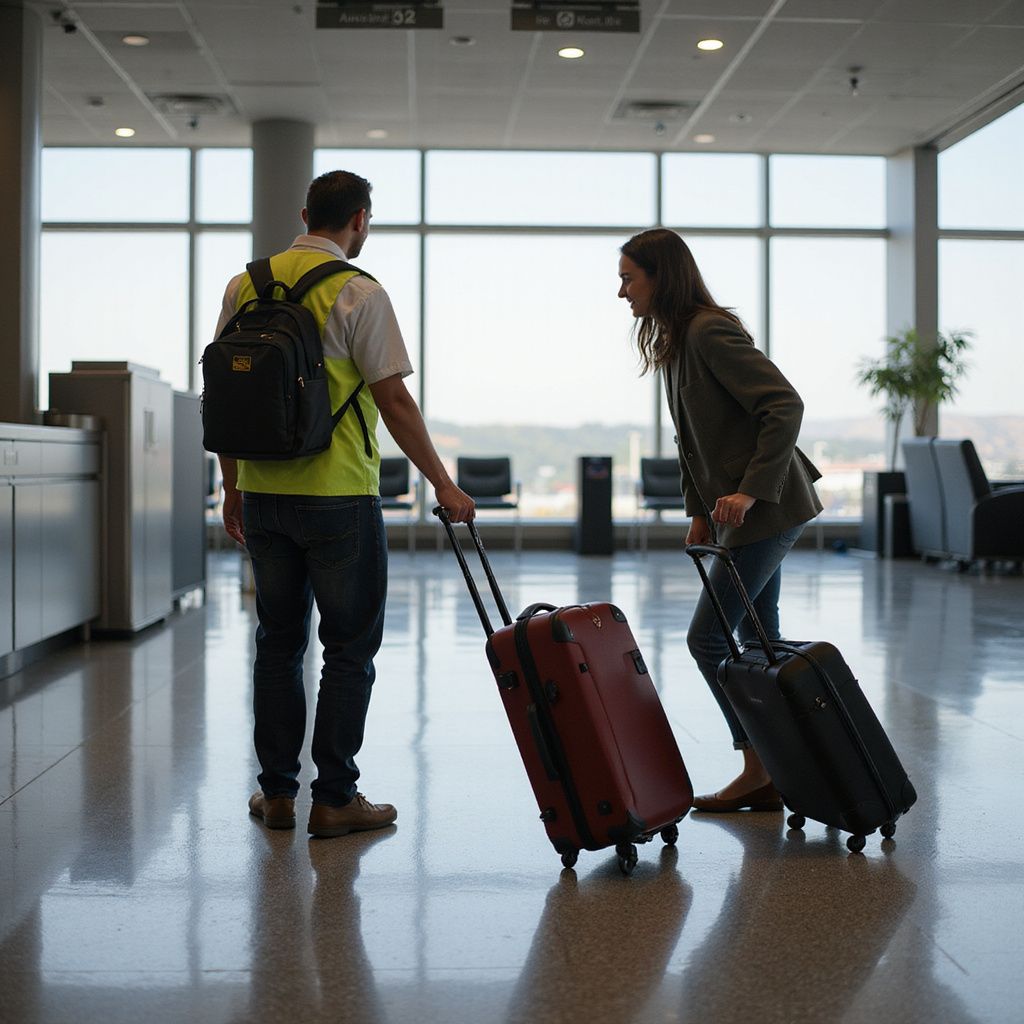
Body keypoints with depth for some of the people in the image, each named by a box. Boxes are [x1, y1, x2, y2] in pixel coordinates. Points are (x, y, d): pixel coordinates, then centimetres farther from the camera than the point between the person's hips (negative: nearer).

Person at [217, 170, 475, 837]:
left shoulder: (245, 286, 8)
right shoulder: (357, 293, -9)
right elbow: (393, 400, -11)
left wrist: (232, 487, 20)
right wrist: (443, 484, -4)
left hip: (263, 496, 6)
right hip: (338, 499, -6)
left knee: (279, 643, 14)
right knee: (350, 648, 3)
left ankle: (277, 791, 18)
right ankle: (335, 799, 5)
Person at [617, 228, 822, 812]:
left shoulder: (711, 332, -17)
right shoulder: (675, 340, 14)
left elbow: (785, 403, -24)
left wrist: (749, 491, -26)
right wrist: (700, 511, 15)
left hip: (767, 508, -10)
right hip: (741, 508, 10)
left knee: (707, 638, -7)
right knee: (758, 641, 11)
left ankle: (760, 770, 4)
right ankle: (774, 774, 17)